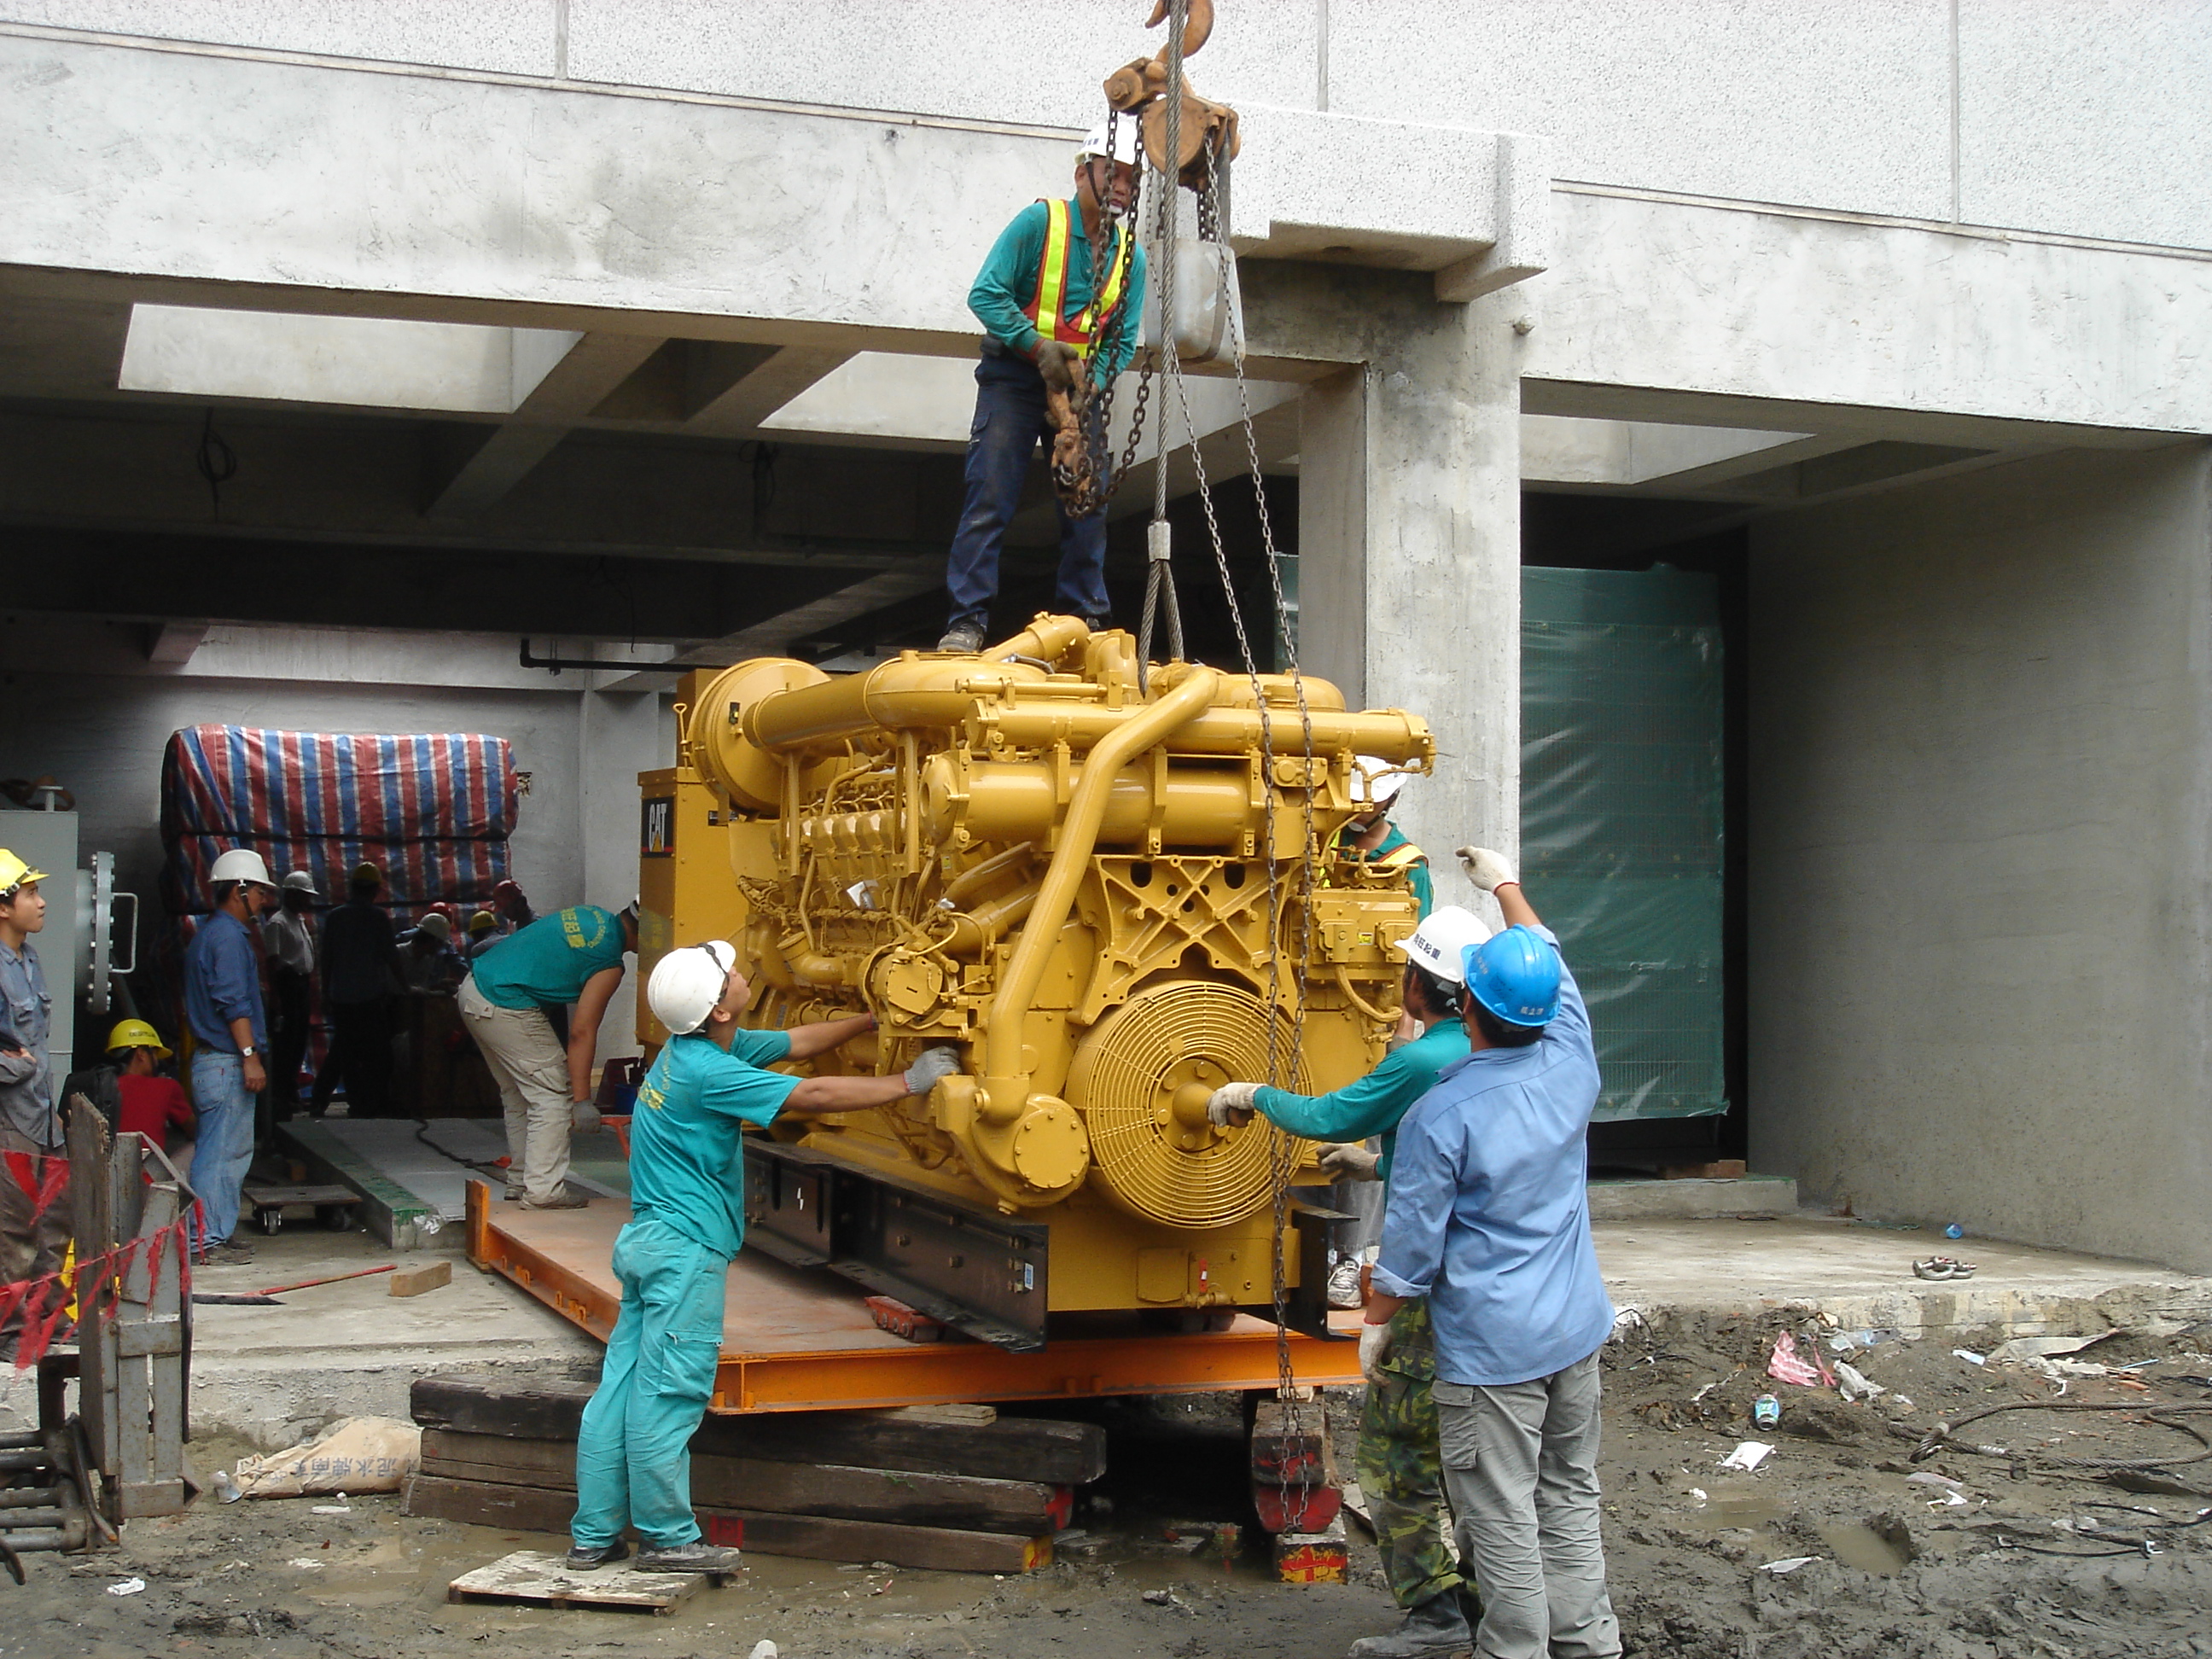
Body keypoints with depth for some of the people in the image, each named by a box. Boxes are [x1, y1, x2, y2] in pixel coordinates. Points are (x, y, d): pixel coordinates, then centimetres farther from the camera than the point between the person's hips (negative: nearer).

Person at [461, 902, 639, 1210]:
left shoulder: (592, 915, 11)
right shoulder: (609, 963, -13)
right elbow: (581, 1032, -15)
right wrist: (582, 1100, -10)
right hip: (505, 1008, -10)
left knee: (518, 1096, 19)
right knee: (553, 1096, -2)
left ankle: (520, 1182, 26)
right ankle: (543, 1190, -2)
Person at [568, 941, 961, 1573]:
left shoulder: (698, 1047, 9)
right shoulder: (707, 1072, -20)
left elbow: (797, 1043, 19)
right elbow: (813, 1096, -20)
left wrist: (872, 1020, 18)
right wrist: (909, 1082, -13)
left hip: (648, 1238, 10)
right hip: (685, 1249, -10)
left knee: (621, 1388, 10)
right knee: (667, 1394, -2)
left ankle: (593, 1534, 15)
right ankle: (668, 1537, 6)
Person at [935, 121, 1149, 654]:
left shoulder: (1131, 255, 5)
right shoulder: (1039, 222, -7)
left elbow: (1125, 338, 5)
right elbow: (985, 294, -12)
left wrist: (1092, 380, -13)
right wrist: (1037, 345, -21)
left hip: (1080, 388, 4)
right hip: (1014, 378, -4)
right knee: (990, 501, -10)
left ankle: (1084, 617, 8)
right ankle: (967, 621, -10)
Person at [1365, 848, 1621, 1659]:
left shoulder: (1439, 1116, -20)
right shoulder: (1571, 1064, -4)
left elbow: (1412, 1244, -13)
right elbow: (1547, 957, 16)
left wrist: (1375, 1320, 4)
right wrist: (1506, 885, 30)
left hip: (1490, 1348, -7)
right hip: (1577, 1327, 7)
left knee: (1502, 1518, 4)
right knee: (1570, 1494, 18)